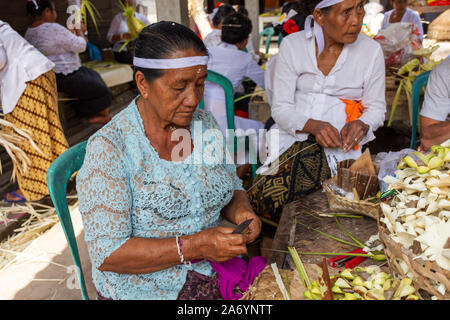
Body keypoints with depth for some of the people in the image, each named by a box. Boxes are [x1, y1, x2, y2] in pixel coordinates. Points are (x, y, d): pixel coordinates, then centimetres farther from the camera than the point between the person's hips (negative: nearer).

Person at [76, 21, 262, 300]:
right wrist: (192, 247, -26)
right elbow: (107, 254, -18)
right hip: (146, 289, -5)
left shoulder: (206, 124, 1)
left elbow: (233, 188, 13)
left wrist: (240, 211, -10)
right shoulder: (109, 147, -17)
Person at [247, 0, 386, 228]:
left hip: (338, 146, -1)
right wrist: (312, 125, -20)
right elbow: (280, 108, -1)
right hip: (292, 137, 2)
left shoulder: (371, 50, 2)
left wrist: (361, 125, -13)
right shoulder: (292, 45, 1)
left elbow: (376, 108, 11)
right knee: (260, 197, -26)